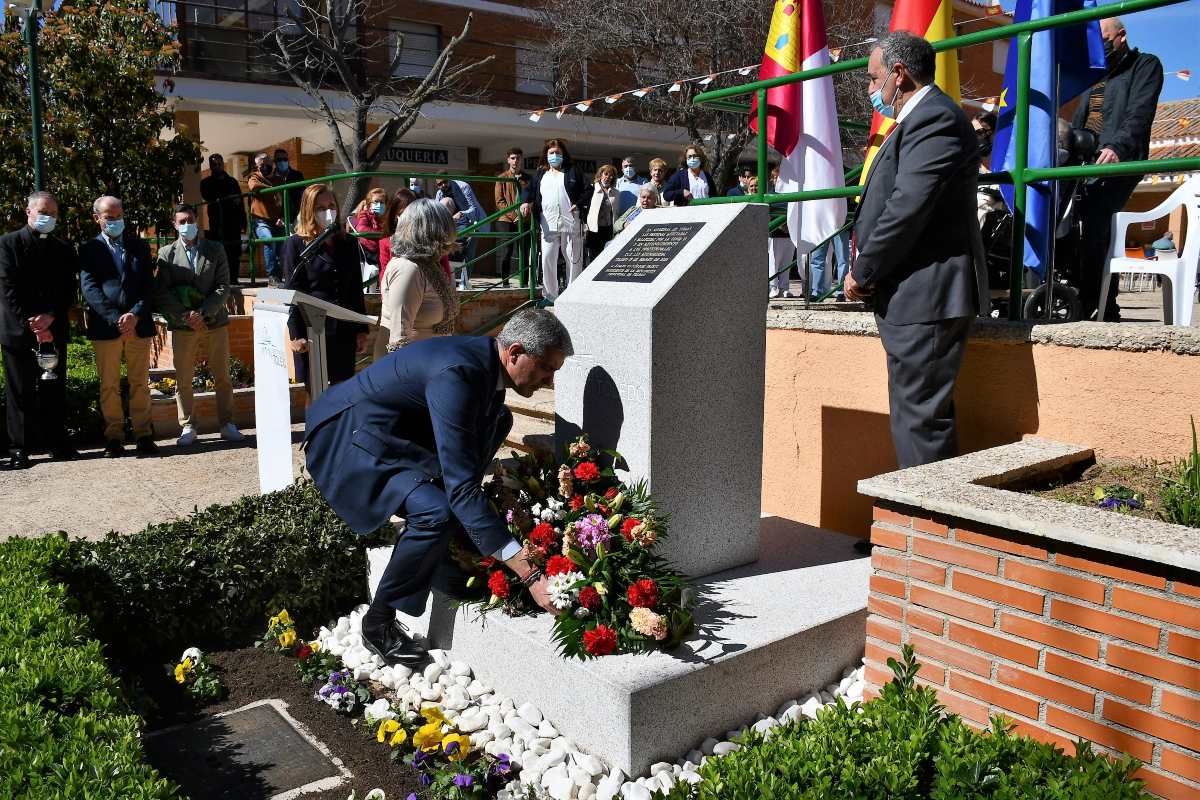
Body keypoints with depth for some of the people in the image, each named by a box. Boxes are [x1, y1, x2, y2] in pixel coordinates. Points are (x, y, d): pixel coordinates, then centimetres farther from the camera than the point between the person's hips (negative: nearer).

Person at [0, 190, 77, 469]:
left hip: (53, 330, 3)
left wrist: (50, 318, -10)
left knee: (54, 391, 6)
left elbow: (68, 292, 7)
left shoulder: (63, 249, 12)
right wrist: (32, 325, -13)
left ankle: (57, 444, 13)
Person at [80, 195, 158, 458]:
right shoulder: (89, 250, 6)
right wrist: (115, 319, -15)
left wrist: (135, 315, -10)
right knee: (109, 386, 3)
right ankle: (114, 436, 9)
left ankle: (143, 434, 10)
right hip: (105, 326, -1)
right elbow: (90, 289, -4)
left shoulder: (140, 246, 12)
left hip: (138, 325, 1)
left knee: (140, 384, 5)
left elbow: (149, 286, 5)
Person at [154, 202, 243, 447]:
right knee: (183, 379, 2)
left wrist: (203, 313, -12)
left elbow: (223, 287, 0)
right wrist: (185, 316, -13)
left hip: (214, 320, 1)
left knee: (222, 377, 4)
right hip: (182, 325, 0)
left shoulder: (215, 250, 7)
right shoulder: (167, 254, 5)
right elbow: (162, 292, -1)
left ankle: (226, 424, 13)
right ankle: (187, 427, 10)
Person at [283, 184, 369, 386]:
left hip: (345, 331, 3)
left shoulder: (348, 243, 13)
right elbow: (293, 292, -3)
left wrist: (362, 330, 9)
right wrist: (297, 335, -10)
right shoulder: (295, 244, 1)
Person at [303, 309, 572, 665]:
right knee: (437, 512, -31)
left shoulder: (487, 359, -3)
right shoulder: (456, 373, -32)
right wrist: (529, 575, -37)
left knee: (498, 418, 9)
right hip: (345, 436, -10)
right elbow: (461, 486, -36)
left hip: (394, 431, 10)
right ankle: (378, 622, -7)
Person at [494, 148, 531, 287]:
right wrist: (513, 214, -12)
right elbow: (499, 201, -1)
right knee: (506, 252, -3)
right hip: (506, 220, -2)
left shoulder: (527, 178, 12)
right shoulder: (502, 178, 6)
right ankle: (505, 282, 1)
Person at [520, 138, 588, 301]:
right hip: (548, 225, 2)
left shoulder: (573, 171, 9)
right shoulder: (541, 174, 17)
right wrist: (525, 201, -4)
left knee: (574, 259, 2)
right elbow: (530, 189, 16)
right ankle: (550, 295, 7)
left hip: (570, 222, -2)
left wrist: (578, 204, -8)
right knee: (547, 259, -3)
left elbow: (586, 190, 6)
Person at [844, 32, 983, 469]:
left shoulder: (934, 118, -13)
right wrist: (867, 266, 6)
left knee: (921, 417, -8)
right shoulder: (921, 118, 21)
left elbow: (908, 208, -21)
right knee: (914, 414, 16)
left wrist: (863, 273, -11)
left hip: (925, 296, -11)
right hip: (912, 298, 11)